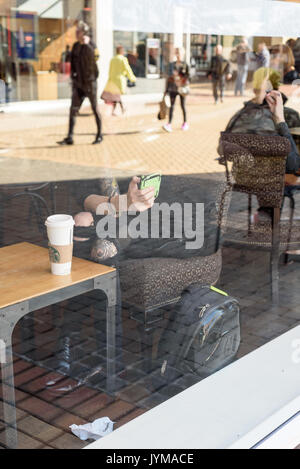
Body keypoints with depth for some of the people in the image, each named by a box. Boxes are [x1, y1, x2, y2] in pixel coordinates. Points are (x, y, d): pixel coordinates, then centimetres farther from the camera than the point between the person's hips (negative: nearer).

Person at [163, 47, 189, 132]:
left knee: (183, 106, 6)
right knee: (172, 106, -8)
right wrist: (166, 89, 11)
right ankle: (169, 125, -16)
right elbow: (169, 77, 13)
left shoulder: (185, 65, 2)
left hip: (182, 88, -2)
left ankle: (185, 123, 21)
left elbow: (188, 77, -1)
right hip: (173, 88, 2)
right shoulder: (171, 65, 10)